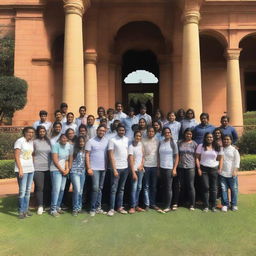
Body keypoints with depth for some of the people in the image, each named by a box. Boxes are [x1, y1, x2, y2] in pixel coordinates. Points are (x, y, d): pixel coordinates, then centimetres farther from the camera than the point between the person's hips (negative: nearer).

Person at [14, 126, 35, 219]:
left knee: (28, 191, 9)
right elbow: (16, 156, -11)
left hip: (30, 169, 6)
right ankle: (21, 211, 6)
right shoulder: (19, 141, -7)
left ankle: (26, 209, 18)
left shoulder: (31, 142, 11)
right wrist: (20, 169, -16)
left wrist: (33, 167, 4)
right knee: (22, 191, -5)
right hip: (22, 169, -6)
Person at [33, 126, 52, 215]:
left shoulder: (48, 141, 11)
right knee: (39, 187, -2)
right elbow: (32, 155, 2)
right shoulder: (35, 142, 1)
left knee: (48, 187, 6)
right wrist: (33, 166, -5)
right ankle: (40, 207, 6)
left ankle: (47, 204, 16)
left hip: (48, 168, 3)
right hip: (38, 168, -3)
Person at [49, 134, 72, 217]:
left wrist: (67, 169, -2)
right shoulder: (56, 145, -10)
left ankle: (58, 207, 19)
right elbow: (55, 160, -13)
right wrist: (62, 170, -9)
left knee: (62, 189, 7)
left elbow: (68, 158, 9)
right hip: (56, 170, -6)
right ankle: (53, 209, -2)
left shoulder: (68, 145, 8)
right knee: (56, 189, -9)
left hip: (64, 170, 6)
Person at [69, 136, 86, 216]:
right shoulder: (74, 150, 0)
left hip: (82, 172, 4)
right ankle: (75, 208, -2)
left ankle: (79, 207, 21)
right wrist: (69, 169, -4)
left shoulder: (85, 151, 11)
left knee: (81, 191, 9)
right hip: (75, 172, -4)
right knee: (77, 190, -13)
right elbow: (71, 160, -1)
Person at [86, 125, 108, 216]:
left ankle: (98, 207, 19)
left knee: (100, 188, 10)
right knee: (96, 188, -9)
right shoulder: (91, 141, -5)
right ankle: (93, 209, 2)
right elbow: (87, 155, -6)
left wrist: (107, 166, 2)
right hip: (94, 168, -4)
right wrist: (88, 168, -13)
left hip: (103, 168, 4)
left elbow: (108, 154, 9)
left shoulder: (106, 141, 5)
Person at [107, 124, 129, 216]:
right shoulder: (112, 140, -8)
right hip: (116, 168, -5)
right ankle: (111, 209, 7)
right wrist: (114, 169, -15)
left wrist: (129, 165, 4)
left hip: (125, 167, 5)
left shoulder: (127, 139, 8)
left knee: (121, 188, 13)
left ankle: (120, 207, 21)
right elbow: (111, 156, -11)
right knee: (114, 189, 0)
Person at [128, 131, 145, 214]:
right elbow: (131, 160, -15)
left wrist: (142, 165, -3)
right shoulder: (131, 146, -12)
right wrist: (133, 172, -17)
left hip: (141, 169, 6)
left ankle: (136, 205, 19)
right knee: (134, 188, -7)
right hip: (134, 169, -6)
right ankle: (132, 207, 1)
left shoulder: (141, 144, 6)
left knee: (139, 187, 10)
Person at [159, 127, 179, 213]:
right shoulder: (161, 142, 7)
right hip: (162, 168, 3)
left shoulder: (173, 143, -2)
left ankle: (167, 206, 8)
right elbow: (159, 155, 10)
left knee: (169, 187, 0)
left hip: (169, 168, -3)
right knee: (164, 187, 7)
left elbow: (177, 157, -3)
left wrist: (174, 169, -9)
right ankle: (165, 204, 17)